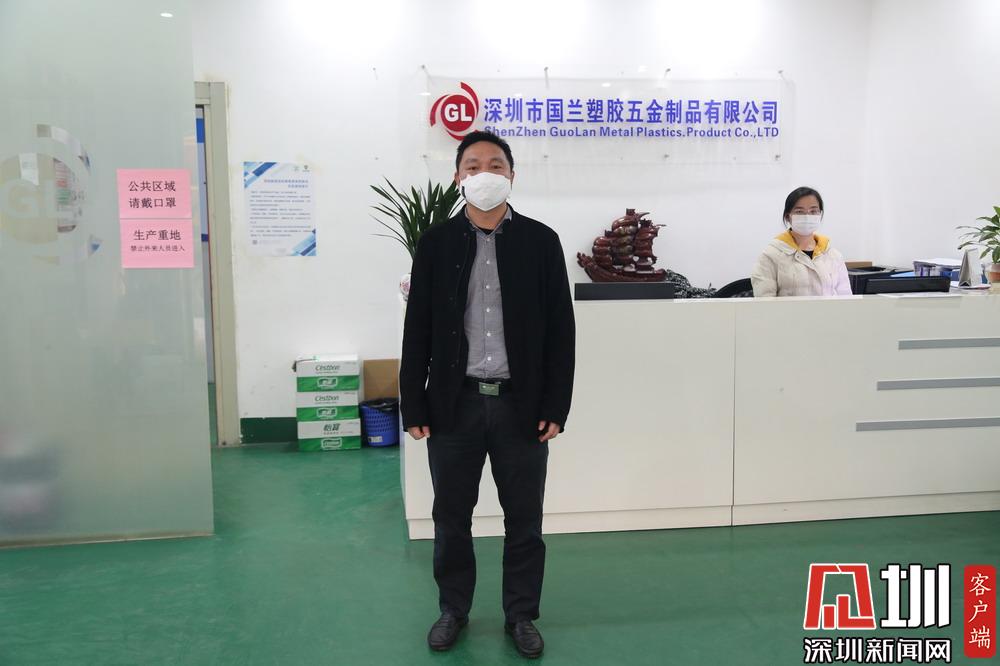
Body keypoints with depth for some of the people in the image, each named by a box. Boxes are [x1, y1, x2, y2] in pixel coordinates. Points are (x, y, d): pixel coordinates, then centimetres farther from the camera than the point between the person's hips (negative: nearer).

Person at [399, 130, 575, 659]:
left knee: (524, 518, 11)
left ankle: (521, 615, 29)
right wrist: (413, 405, -2)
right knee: (451, 516, 13)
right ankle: (453, 609, 32)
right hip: (455, 402, 1)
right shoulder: (435, 242, 2)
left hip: (521, 403, 0)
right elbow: (418, 329, 2)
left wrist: (556, 406, -5)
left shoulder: (541, 241, 0)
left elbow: (560, 329, 0)